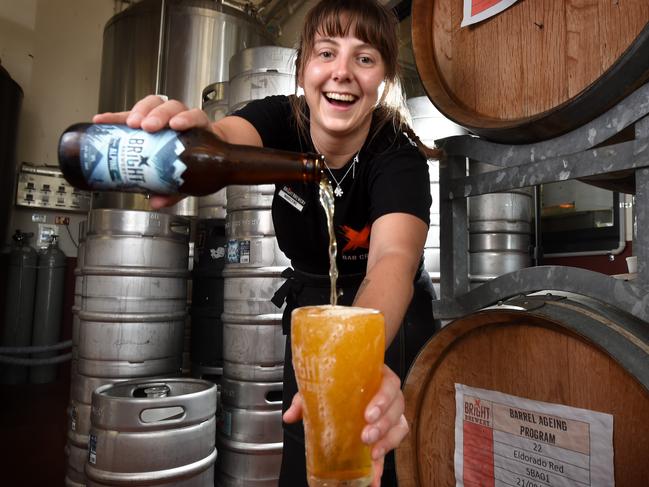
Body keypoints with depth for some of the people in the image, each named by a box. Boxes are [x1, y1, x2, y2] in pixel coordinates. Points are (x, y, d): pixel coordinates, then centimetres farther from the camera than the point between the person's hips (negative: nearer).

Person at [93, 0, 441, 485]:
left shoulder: (398, 155, -26)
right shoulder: (282, 119, -16)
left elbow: (394, 257, -43)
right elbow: (228, 138, -39)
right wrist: (186, 137, -63)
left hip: (388, 312, -2)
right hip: (312, 303, 2)